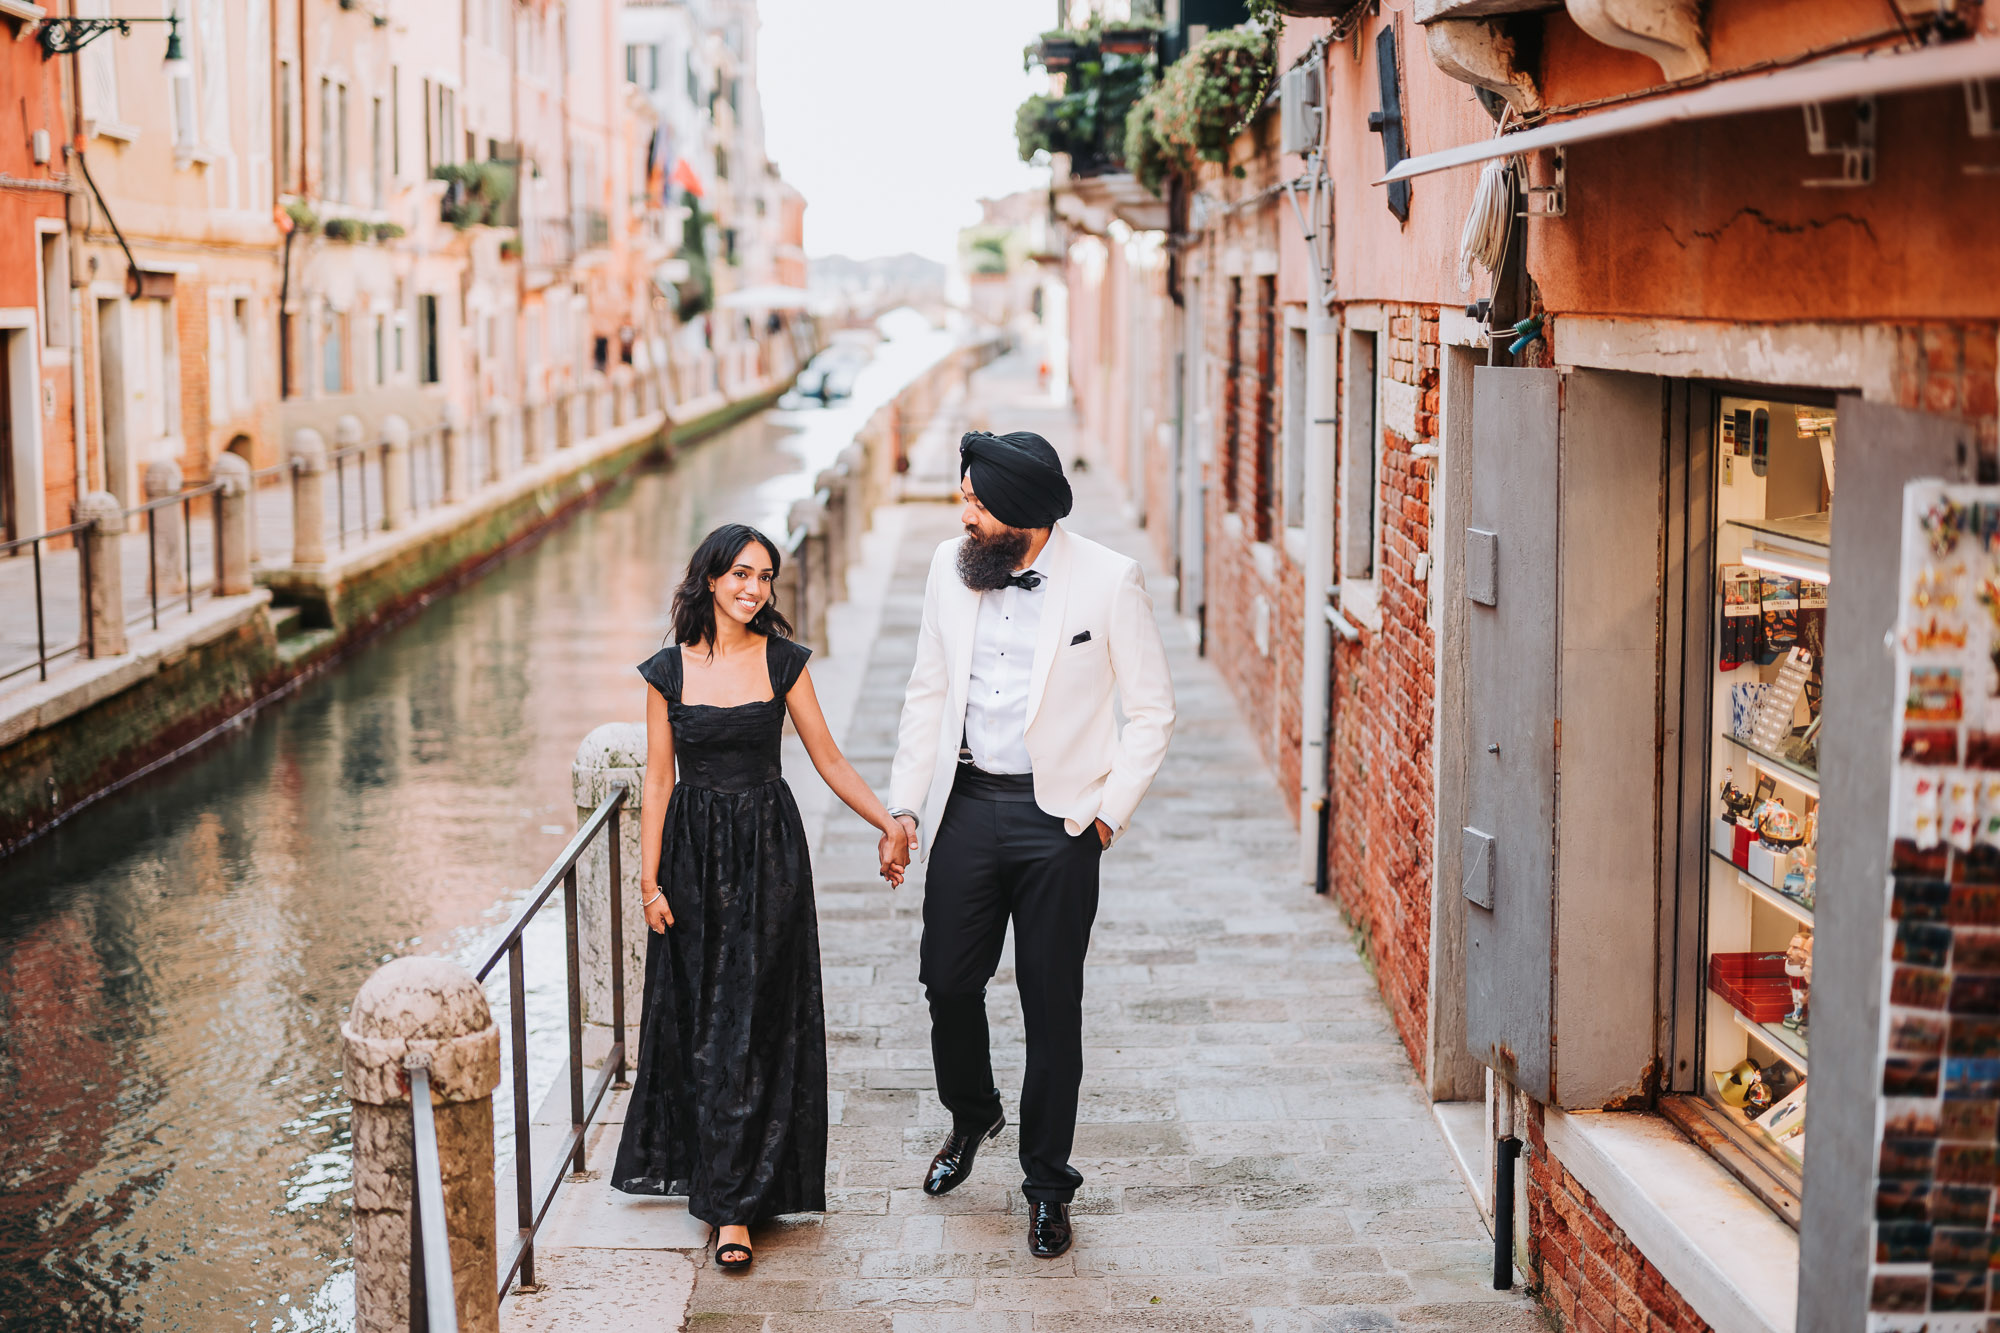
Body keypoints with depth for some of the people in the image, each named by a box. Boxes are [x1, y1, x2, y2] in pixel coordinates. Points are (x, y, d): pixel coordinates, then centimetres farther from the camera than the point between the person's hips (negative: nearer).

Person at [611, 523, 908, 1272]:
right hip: (694, 852, 1)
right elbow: (658, 782, 1)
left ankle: (734, 1203, -1)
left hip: (768, 851, -1)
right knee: (698, 1020, 9)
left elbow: (829, 760, 3)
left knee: (755, 1023, -4)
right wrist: (650, 881, -2)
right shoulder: (669, 670, -1)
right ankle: (713, 1167, 29)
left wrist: (889, 822, -6)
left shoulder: (783, 661, -1)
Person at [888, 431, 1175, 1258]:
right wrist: (906, 802, 6)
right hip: (968, 803, 4)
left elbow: (1151, 709, -2)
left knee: (1052, 1004, 4)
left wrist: (1111, 811, -7)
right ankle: (970, 1116, 39)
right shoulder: (950, 569, 4)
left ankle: (1047, 1183, 19)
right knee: (949, 981, 8)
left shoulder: (1109, 581, -9)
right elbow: (928, 693, 12)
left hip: (1059, 816, -3)